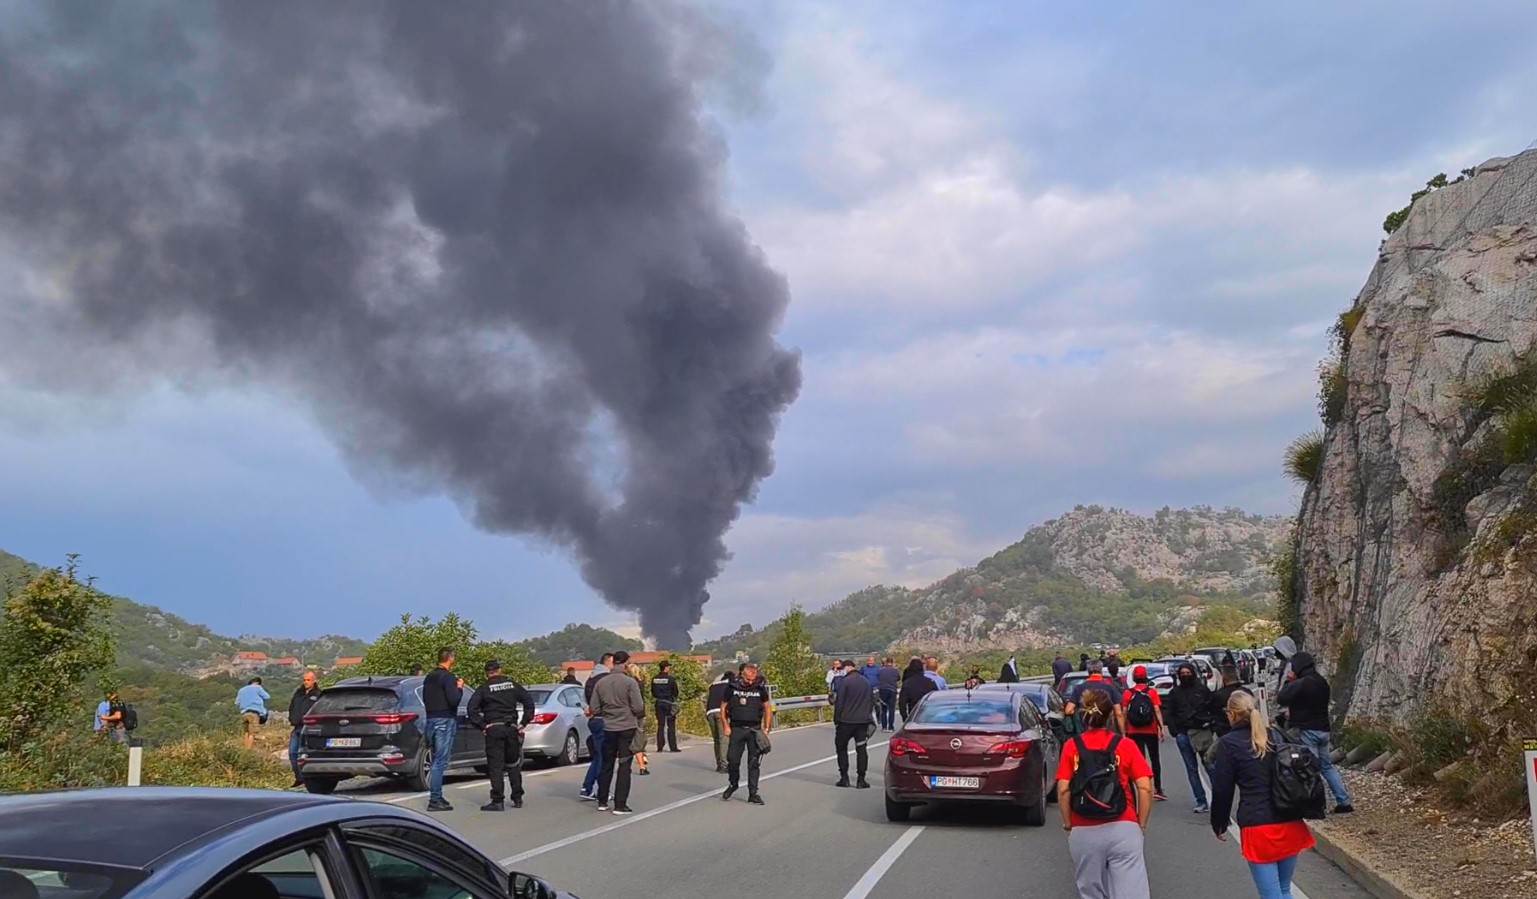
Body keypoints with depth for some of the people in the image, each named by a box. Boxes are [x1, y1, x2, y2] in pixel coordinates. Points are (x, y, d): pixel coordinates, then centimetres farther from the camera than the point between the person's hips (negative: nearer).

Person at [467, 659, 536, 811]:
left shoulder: (484, 688, 0)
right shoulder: (512, 685, 8)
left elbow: (472, 708, -10)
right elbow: (529, 702, 5)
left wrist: (481, 726, -5)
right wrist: (523, 723, 7)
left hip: (493, 729, -3)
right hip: (512, 728, 3)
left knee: (495, 766, -2)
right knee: (513, 764, 14)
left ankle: (497, 801, -6)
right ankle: (517, 798, 16)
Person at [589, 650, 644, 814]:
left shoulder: (601, 683, 1)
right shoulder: (630, 682, -11)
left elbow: (594, 710, 3)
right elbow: (638, 708, -13)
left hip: (608, 728, 4)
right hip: (627, 728, -4)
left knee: (606, 765, 16)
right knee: (624, 767, 1)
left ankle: (602, 802, 22)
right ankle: (620, 805, 0)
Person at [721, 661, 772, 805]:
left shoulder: (760, 688, 2)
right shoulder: (732, 688, -2)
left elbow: (768, 708, 11)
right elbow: (723, 707, 6)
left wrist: (766, 728, 5)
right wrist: (726, 726, -1)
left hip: (755, 730, 1)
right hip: (736, 729, 0)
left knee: (754, 762, 1)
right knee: (732, 759, -2)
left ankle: (753, 793, 8)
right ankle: (732, 784, 25)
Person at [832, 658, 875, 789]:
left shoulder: (843, 682, -9)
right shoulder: (867, 683, 13)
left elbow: (839, 703, -11)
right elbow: (872, 703, 18)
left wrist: (836, 720, -3)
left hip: (846, 721, -4)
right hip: (863, 721, 5)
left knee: (841, 747, 10)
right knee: (861, 749, 6)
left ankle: (844, 777, 6)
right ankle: (861, 779, 1)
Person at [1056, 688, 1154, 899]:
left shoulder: (1072, 746, 4)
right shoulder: (1126, 745, 3)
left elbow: (1063, 790, -3)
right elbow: (1145, 788, -4)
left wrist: (1068, 824, 8)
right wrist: (1142, 825, 6)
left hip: (1083, 832, 1)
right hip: (1124, 829, -1)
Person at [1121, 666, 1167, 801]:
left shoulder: (1127, 693, -2)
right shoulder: (1152, 692, -3)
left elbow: (1124, 713, -4)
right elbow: (1157, 711, -11)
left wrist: (1124, 731, 1)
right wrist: (1161, 728, -10)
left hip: (1134, 732, 0)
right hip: (1151, 731, 0)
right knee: (1155, 759, 12)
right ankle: (1157, 789, 10)